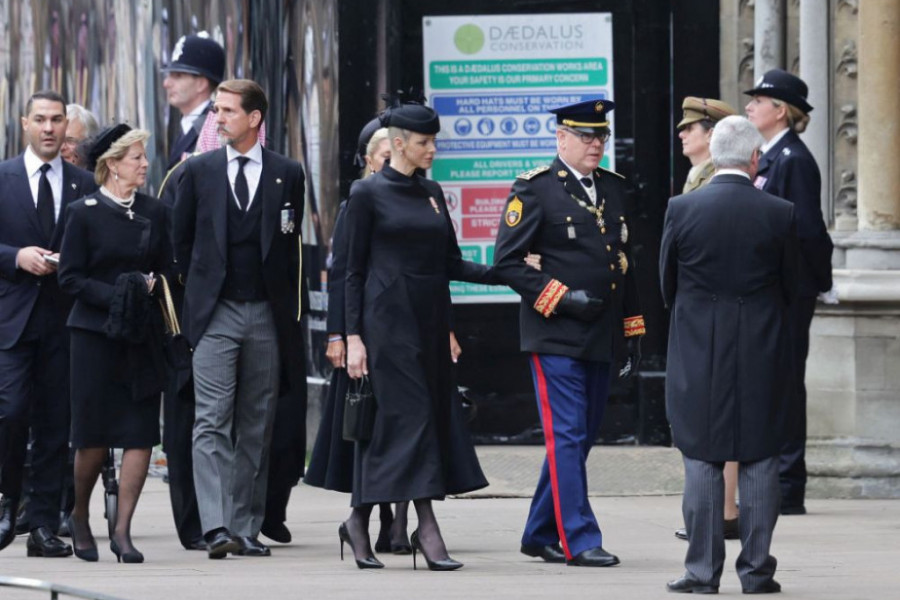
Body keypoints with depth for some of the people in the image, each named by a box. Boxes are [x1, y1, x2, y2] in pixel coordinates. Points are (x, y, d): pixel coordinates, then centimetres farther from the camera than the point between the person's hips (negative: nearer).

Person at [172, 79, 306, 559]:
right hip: (215, 315, -1)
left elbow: (291, 244, 9)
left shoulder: (287, 174, 5)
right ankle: (216, 529, -18)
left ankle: (246, 528, 9)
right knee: (212, 424, -11)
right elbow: (182, 237, 12)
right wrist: (200, 290, 9)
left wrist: (288, 304, 5)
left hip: (267, 316, 1)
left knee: (256, 428, 5)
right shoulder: (199, 171, 6)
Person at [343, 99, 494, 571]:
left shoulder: (432, 193, 14)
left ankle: (359, 521, 11)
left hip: (429, 319, 7)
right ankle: (428, 529, -13)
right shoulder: (368, 193, -4)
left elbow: (450, 263, 15)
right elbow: (354, 270, -4)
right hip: (389, 319, -7)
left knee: (437, 414, 4)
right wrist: (353, 336, -9)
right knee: (411, 416, -11)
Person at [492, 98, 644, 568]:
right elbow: (507, 262, -9)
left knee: (579, 440, 10)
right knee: (566, 438, -8)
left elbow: (626, 263, 20)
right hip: (556, 338, -7)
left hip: (601, 339, 7)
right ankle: (579, 541, -8)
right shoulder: (534, 189, -6)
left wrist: (633, 332, 17)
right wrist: (560, 298, -16)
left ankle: (540, 536, 20)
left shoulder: (614, 188, 14)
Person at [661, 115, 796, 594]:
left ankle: (702, 571, 3)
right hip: (762, 356, 0)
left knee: (701, 462, 4)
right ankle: (756, 569, 8)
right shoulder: (780, 214, -6)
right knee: (760, 461, 7)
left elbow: (667, 285, 4)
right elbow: (791, 288, 3)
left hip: (698, 355, 0)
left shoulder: (681, 209, -6)